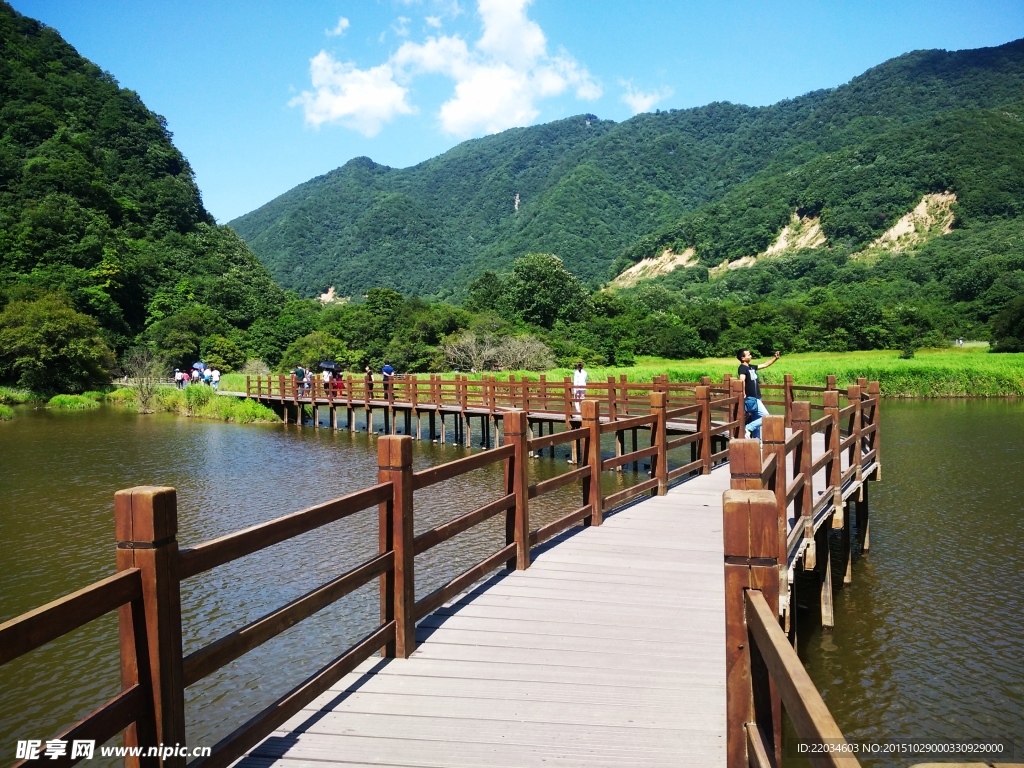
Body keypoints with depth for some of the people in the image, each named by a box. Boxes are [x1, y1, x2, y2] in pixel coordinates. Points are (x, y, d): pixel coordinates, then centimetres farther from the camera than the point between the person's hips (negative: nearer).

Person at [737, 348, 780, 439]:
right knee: (766, 417, -11)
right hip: (751, 399, -9)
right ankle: (748, 428, -8)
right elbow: (742, 380, -33)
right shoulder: (743, 368, -15)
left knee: (756, 420, 12)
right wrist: (743, 394, -29)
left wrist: (775, 358, 15)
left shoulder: (751, 367, 13)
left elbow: (765, 365, 24)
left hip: (756, 398, 9)